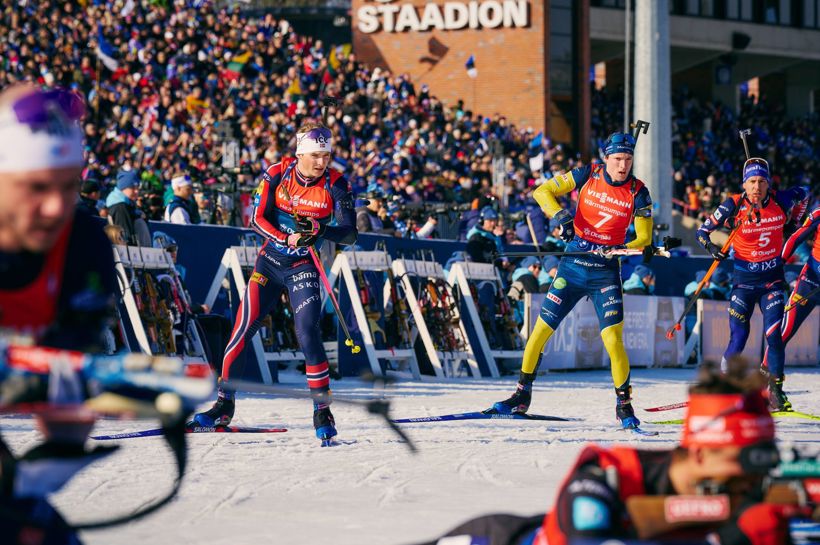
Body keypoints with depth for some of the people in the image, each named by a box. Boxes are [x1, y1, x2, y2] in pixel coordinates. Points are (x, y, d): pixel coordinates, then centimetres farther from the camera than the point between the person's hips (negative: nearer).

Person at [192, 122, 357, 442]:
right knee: (243, 330, -2)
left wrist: (321, 230, -34)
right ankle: (224, 405, 11)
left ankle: (323, 411, -7)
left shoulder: (335, 184, -12)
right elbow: (257, 218, -10)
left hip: (303, 267, -2)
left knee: (307, 335, -18)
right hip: (270, 260, 2)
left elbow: (350, 234, -14)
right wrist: (287, 238, -27)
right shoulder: (277, 175, -9)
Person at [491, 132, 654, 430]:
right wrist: (560, 215, -19)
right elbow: (543, 191, -1)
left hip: (606, 271, -2)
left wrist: (621, 251, -23)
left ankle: (624, 405, 1)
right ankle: (521, 396, 17)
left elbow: (644, 238, -3)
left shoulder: (638, 192, -6)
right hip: (573, 263, 2)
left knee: (613, 340, -14)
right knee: (541, 330, 3)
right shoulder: (588, 175, -4)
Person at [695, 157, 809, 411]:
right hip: (744, 281, -2)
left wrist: (791, 222, 14)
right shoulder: (733, 206, -13)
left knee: (774, 335, -8)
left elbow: (803, 193, 15)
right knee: (738, 337, -8)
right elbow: (703, 231, -6)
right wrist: (712, 248, -24)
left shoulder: (781, 201, -7)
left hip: (772, 280, 2)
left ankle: (776, 390, 4)